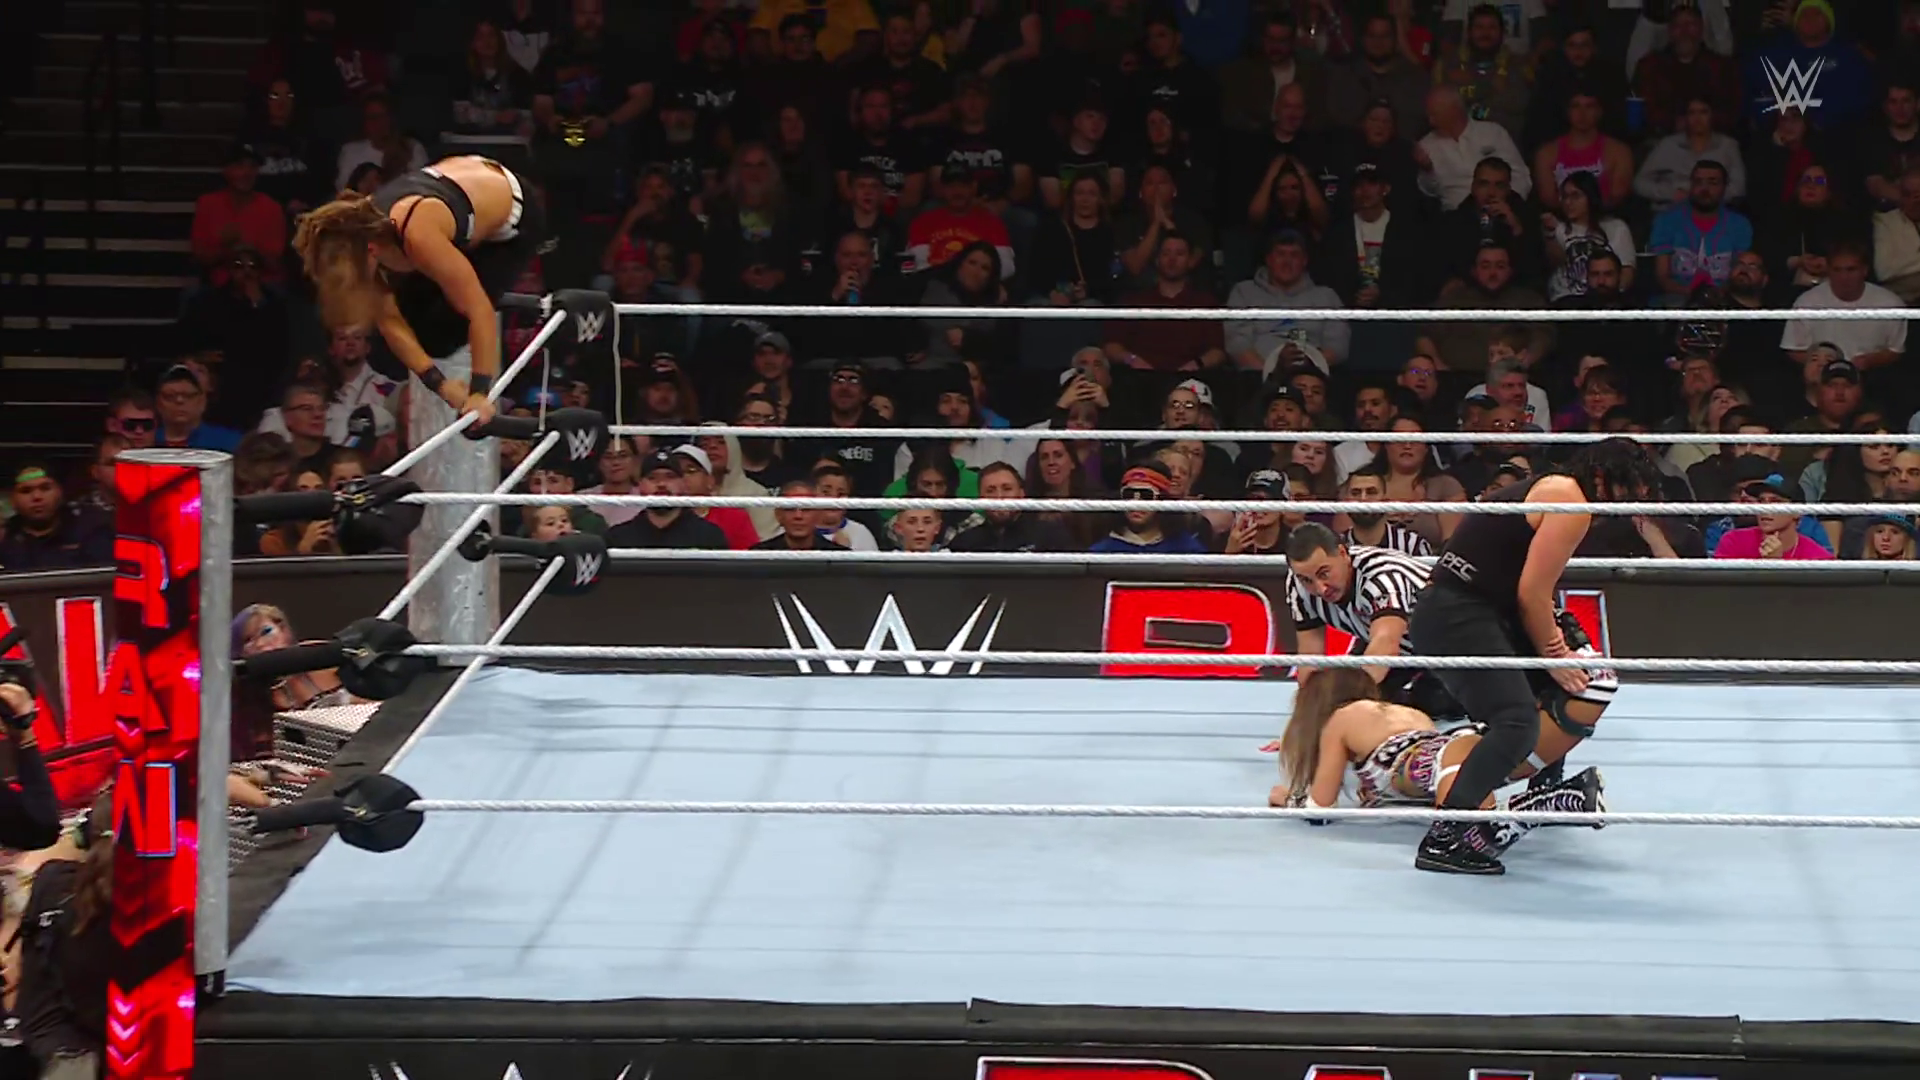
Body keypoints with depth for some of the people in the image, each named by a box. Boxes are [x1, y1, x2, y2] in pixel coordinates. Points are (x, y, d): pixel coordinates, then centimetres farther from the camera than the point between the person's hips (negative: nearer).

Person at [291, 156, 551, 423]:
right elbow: (389, 320, -14)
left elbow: (479, 312, -38)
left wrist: (480, 392, -37)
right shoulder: (362, 228, -20)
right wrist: (438, 383, -21)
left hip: (516, 219, -7)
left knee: (434, 333, -15)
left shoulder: (418, 236, -42)